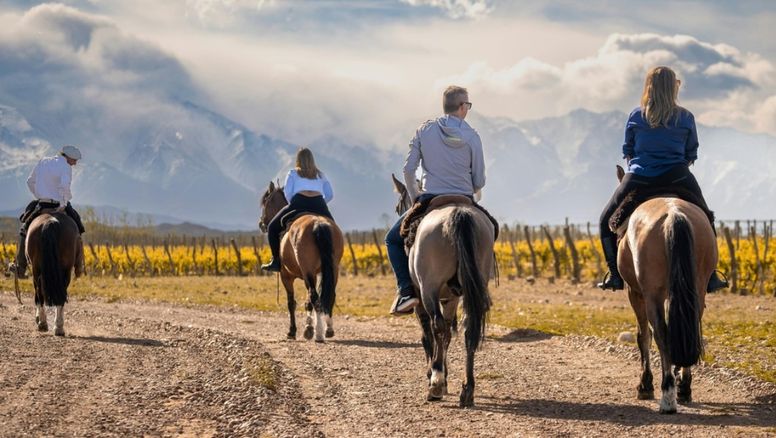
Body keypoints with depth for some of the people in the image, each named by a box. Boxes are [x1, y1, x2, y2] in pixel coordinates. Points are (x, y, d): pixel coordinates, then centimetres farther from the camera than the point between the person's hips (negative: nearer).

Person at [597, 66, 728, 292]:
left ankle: (615, 274, 6)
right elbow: (691, 155, 9)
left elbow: (628, 151, 9)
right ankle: (709, 275, 13)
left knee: (608, 219, 17)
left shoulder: (636, 117, 2)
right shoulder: (686, 118, 3)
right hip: (677, 178, 0)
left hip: (639, 179, 0)